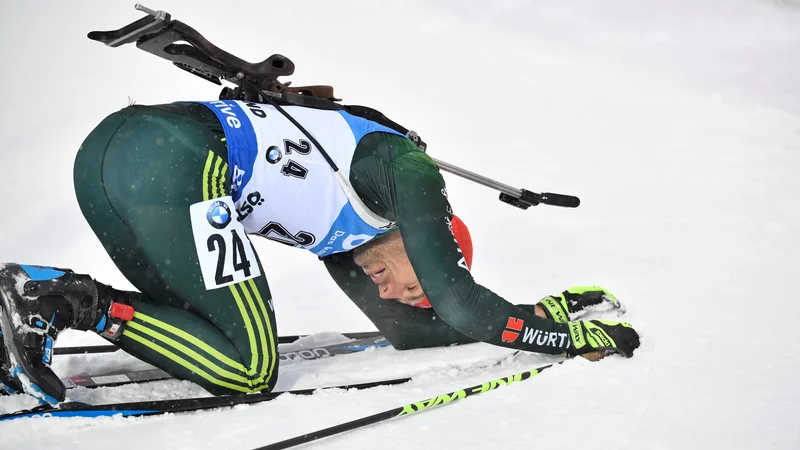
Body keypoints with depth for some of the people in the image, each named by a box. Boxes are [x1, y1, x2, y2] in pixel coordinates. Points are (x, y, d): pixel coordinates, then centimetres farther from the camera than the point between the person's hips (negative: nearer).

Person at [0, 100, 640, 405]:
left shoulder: (339, 232, 31)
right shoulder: (406, 165, 10)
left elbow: (405, 330, 35)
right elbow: (453, 300, 0)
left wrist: (542, 312, 39)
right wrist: (572, 337, 12)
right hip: (175, 159, -9)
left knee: (206, 333, 19)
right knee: (250, 371, -2)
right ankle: (78, 304, -11)